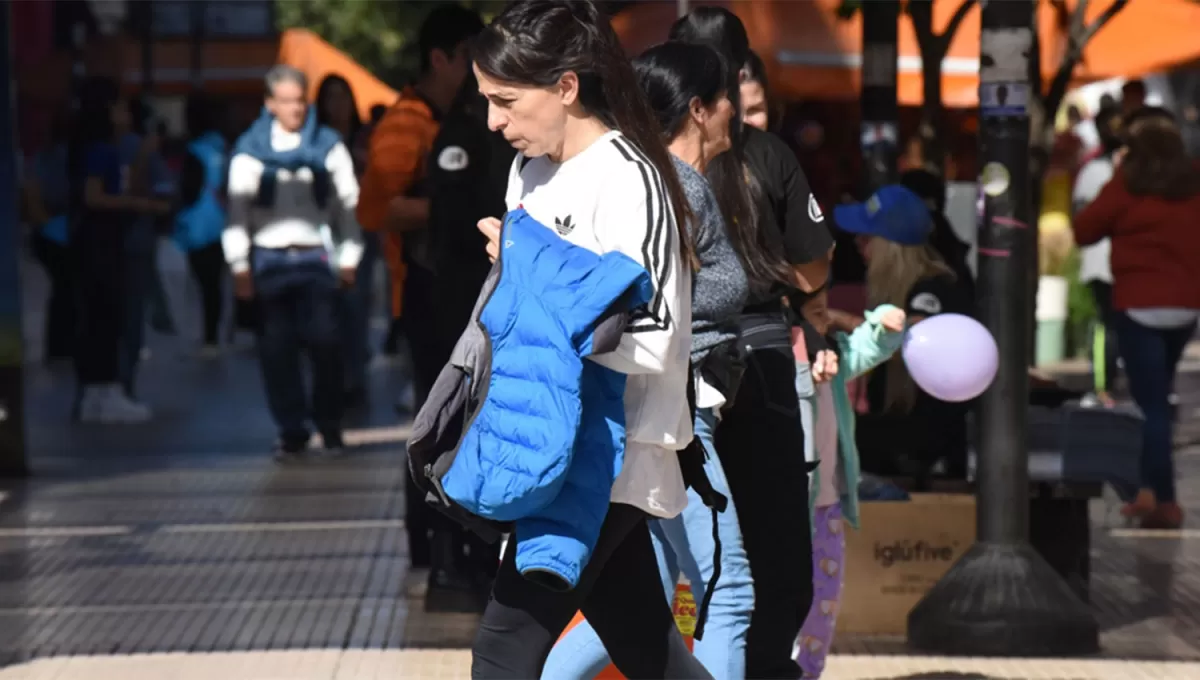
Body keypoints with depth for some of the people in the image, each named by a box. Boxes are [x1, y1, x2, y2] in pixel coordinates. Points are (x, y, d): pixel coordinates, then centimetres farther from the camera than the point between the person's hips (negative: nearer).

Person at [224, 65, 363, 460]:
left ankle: (330, 427, 7)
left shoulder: (328, 146, 4)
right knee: (277, 347, 2)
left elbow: (348, 203, 6)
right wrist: (240, 267, 1)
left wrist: (349, 258, 3)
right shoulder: (250, 151, 3)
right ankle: (291, 432, 11)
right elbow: (238, 211, 4)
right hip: (270, 260, 1)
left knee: (324, 341, -9)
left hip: (316, 256, -1)